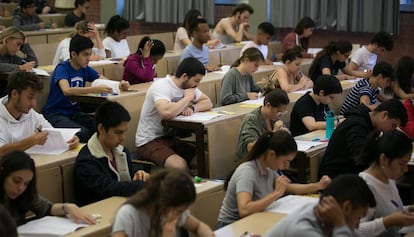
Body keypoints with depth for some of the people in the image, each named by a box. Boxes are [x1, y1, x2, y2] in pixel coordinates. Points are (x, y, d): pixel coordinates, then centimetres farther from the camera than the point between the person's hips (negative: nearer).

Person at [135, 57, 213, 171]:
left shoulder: (188, 86, 5)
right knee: (180, 165, -32)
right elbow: (167, 113, -39)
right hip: (149, 141, -8)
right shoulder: (161, 86, -22)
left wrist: (192, 108, -13)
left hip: (169, 137, 8)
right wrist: (187, 98, -22)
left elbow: (208, 103, 9)